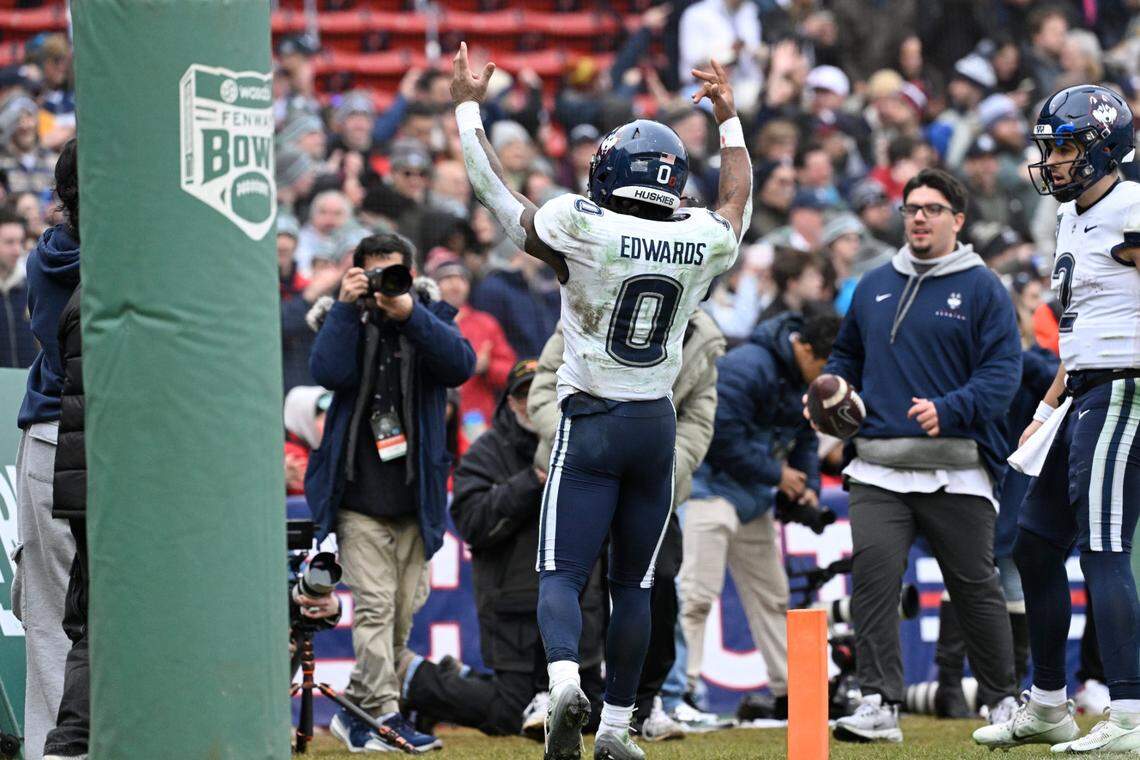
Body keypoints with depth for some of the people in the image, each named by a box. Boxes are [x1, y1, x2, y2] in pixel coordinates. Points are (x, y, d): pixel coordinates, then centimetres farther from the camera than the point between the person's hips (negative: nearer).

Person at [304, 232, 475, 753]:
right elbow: (327, 372, -13)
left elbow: (461, 366, -13)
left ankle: (355, 714, 16)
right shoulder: (348, 321, 6)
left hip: (415, 500, 2)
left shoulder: (431, 318, 8)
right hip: (359, 496, -2)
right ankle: (385, 713, -16)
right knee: (374, 607, -13)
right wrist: (347, 307, -16)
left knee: (401, 615, 6)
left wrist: (410, 314, -22)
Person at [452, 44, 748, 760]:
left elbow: (501, 196, 0)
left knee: (563, 573, -3)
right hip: (657, 425, 3)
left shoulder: (584, 230, -13)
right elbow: (739, 200, 21)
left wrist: (468, 108, 13)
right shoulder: (703, 241, -2)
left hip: (591, 424, -3)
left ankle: (565, 679, -30)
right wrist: (729, 118, 36)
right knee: (634, 582, 11)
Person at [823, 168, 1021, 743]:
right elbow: (848, 355, 26)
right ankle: (879, 705, -14)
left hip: (956, 470, -3)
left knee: (974, 587, 5)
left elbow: (1002, 372, -7)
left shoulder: (982, 289, 1)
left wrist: (947, 409, -22)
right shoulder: (874, 287, 15)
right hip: (880, 468, 3)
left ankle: (1001, 701, 19)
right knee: (872, 576, -12)